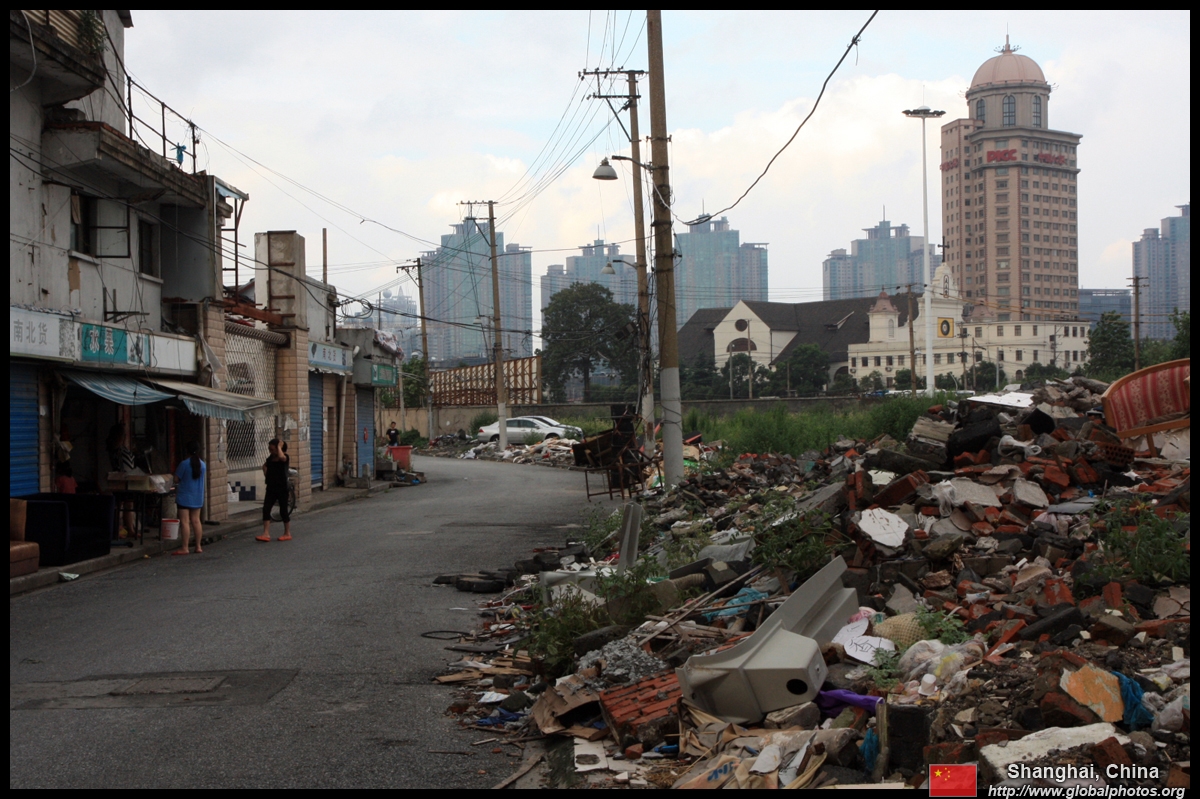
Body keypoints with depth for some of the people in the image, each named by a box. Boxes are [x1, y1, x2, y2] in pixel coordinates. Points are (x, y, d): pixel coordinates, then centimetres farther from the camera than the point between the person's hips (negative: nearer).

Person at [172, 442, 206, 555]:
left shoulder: (184, 464, -14)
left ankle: (184, 548, -6)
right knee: (196, 521, 13)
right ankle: (198, 547, 15)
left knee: (184, 522, -5)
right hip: (198, 497, 6)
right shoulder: (203, 465, 2)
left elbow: (177, 478, -8)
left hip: (184, 497, -6)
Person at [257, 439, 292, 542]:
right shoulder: (270, 458, 7)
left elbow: (281, 456, -38)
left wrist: (279, 447, -22)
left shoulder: (285, 457, -11)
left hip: (282, 489, -6)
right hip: (271, 488, 6)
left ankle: (287, 534, 17)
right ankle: (266, 534, -8)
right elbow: (265, 466, 28)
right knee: (266, 509, -6)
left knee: (283, 511, 3)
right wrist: (266, 474, 10)